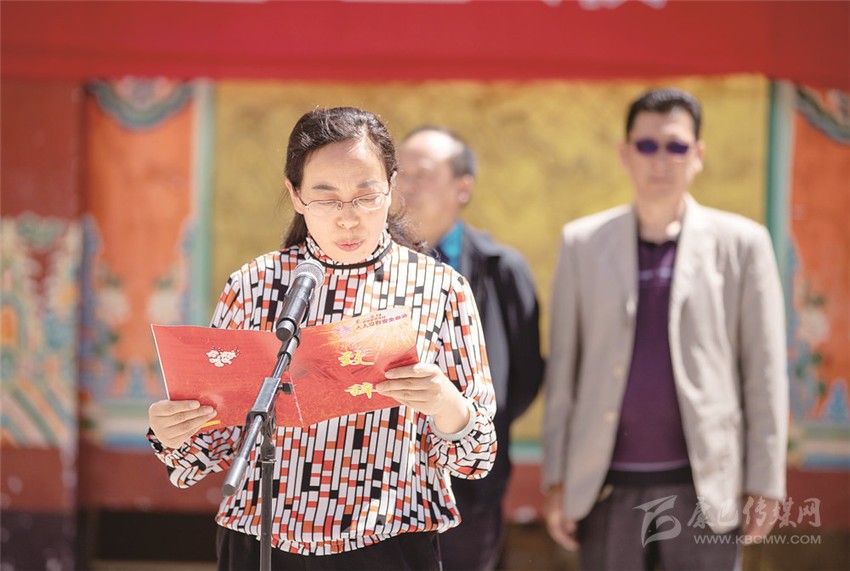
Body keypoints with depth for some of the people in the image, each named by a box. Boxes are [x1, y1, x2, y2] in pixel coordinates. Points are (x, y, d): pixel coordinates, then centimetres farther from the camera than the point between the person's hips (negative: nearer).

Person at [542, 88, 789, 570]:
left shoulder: (741, 243, 1)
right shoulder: (583, 243, 6)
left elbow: (764, 372, 1)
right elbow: (563, 367, 6)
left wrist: (765, 485, -3)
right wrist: (557, 480, 2)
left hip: (704, 488, -1)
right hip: (609, 489, 2)